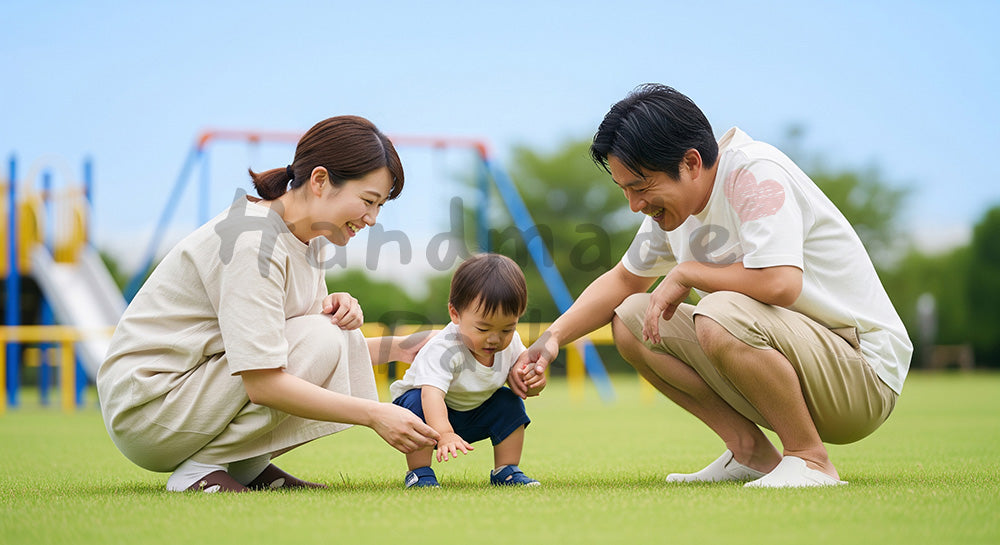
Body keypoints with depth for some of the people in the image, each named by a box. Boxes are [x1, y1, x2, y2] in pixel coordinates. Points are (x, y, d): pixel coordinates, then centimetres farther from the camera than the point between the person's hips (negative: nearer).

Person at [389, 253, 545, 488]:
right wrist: (444, 434, -68)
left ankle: (506, 471, 1)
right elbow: (432, 393, -51)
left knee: (510, 403, -12)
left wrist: (533, 383, -26)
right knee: (419, 404, -35)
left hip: (474, 414, 6)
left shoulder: (510, 343, -16)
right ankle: (419, 472, -21)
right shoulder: (443, 349, -38)